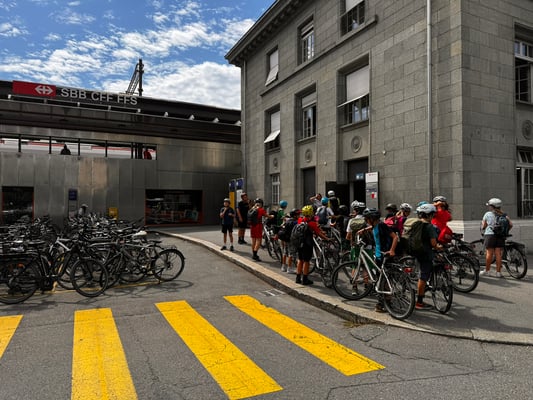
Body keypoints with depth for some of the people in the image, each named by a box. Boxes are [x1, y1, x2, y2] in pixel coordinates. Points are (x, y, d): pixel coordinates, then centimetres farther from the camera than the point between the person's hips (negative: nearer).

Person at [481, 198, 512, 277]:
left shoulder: (487, 214, 0)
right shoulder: (504, 215, 9)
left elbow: (483, 226, 4)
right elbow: (511, 224, 1)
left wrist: (482, 223, 25)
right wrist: (505, 231, 15)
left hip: (490, 235, -3)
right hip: (501, 236, 4)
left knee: (489, 253, 0)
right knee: (498, 254, 4)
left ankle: (487, 271, 7)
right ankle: (498, 272, 6)